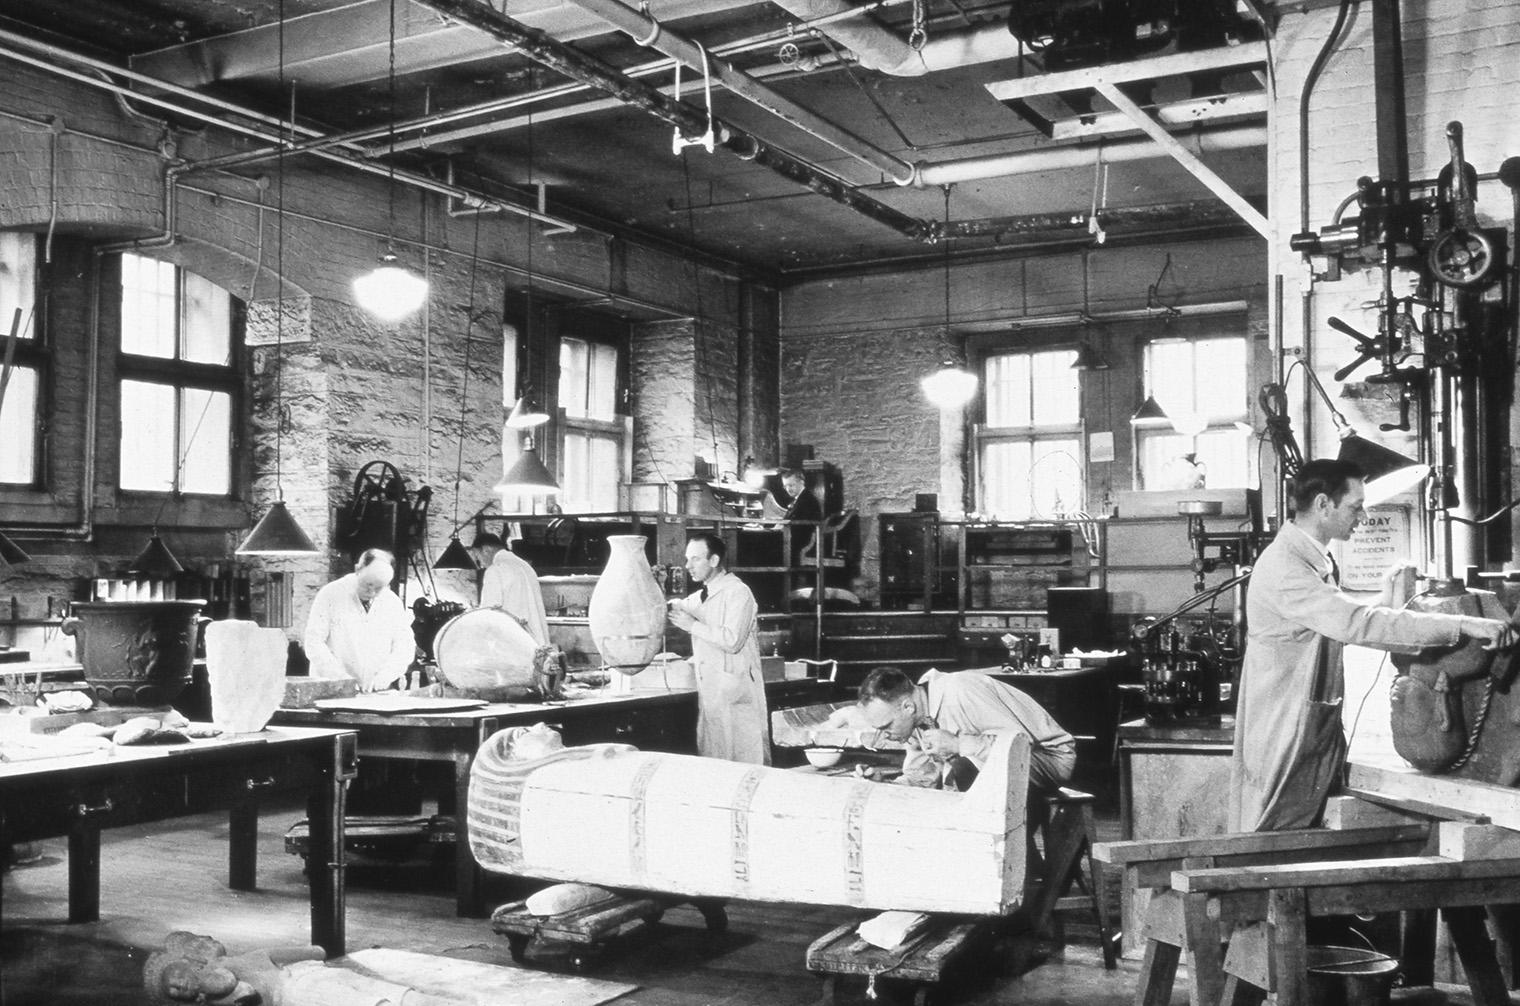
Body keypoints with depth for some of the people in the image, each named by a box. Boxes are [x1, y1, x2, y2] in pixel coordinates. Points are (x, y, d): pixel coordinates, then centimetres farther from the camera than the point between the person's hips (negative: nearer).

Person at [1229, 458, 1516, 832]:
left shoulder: (1320, 562, 13)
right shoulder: (1281, 567, -21)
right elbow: (1355, 622, -31)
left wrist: (1384, 604, 5)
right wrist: (1461, 626, -32)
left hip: (1315, 735, 10)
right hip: (1284, 742, -10)